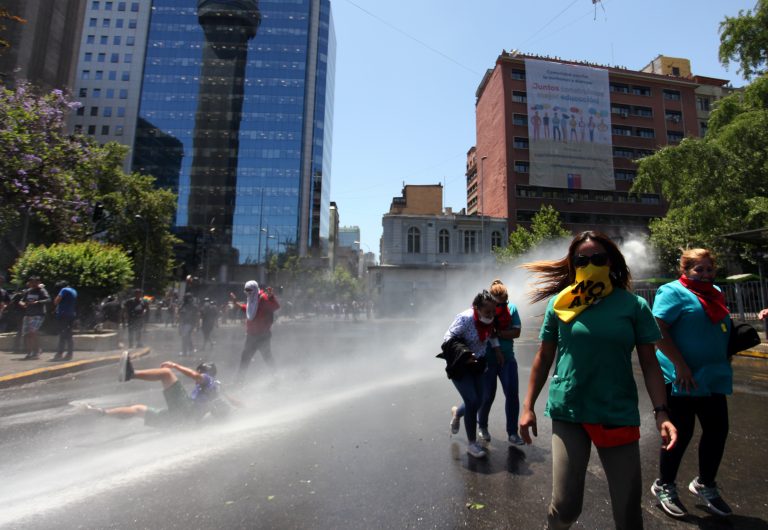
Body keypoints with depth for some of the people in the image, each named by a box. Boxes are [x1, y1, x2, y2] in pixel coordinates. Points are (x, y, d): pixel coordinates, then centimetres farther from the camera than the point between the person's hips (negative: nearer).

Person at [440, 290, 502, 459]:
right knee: (472, 401, -9)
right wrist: (464, 355, -32)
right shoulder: (465, 318, -26)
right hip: (460, 366, -7)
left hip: (477, 365, 7)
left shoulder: (489, 319, -5)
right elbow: (448, 339, -24)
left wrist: (497, 349, 7)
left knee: (478, 401, 11)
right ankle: (471, 443, 10)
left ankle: (457, 412, 44)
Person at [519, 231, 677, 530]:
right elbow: (543, 358, 4)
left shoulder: (633, 305, -1)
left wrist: (661, 412, -8)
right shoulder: (560, 304, -1)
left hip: (618, 414, 1)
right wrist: (528, 406, 3)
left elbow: (649, 363, 3)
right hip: (567, 413, 0)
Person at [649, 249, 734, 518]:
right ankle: (664, 486, 23)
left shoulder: (716, 293, 14)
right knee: (681, 433, 2)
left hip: (713, 378, 8)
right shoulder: (673, 291, -11)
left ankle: (705, 485, 37)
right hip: (682, 378, -7)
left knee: (717, 430, 14)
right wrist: (680, 365, -23)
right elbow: (658, 331, -20)